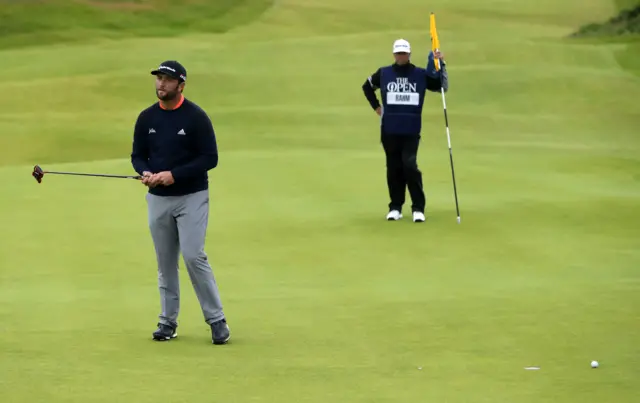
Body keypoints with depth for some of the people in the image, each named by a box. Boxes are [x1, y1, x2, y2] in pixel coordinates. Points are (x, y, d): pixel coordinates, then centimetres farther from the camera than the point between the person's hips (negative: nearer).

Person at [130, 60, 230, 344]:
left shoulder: (196, 117, -9)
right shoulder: (146, 118, 5)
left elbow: (210, 158, -11)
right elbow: (138, 155, 12)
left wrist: (174, 175, -19)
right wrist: (145, 173, -12)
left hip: (191, 196, -5)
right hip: (157, 198, 5)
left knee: (194, 256, -13)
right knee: (165, 261, 8)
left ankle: (216, 320, -5)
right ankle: (168, 321, 16)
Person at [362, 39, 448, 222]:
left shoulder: (421, 75, 2)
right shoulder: (383, 73, 6)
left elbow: (442, 87, 2)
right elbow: (367, 86, 22)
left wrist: (440, 64, -7)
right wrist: (376, 106, 15)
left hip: (411, 130, -2)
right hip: (389, 129, 2)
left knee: (409, 165, -14)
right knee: (394, 168, 7)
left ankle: (418, 208, -7)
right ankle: (395, 207, 16)